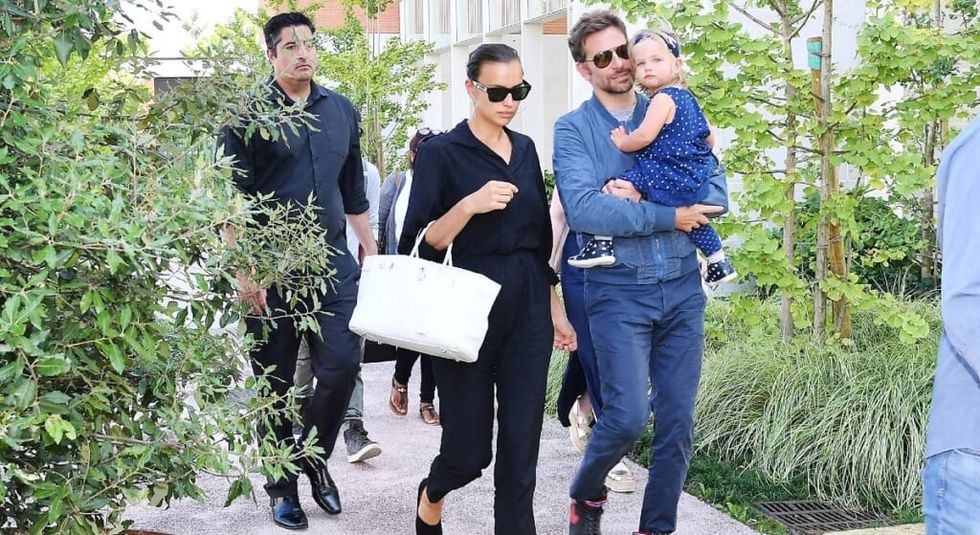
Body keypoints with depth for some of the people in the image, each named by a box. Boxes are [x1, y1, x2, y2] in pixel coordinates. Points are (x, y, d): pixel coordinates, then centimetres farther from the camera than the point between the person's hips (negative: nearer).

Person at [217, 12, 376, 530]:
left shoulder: (341, 110, 11)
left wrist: (372, 254, 16)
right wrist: (244, 272, -13)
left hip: (332, 261, 4)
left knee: (342, 363, -7)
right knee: (276, 383, 6)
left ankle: (314, 453, 19)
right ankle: (282, 486, 21)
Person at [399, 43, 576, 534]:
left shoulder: (525, 149, 11)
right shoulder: (441, 153, -6)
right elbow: (421, 245, -10)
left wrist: (555, 309, 15)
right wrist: (470, 205, -24)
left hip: (528, 310, 5)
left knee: (521, 449, 2)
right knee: (469, 449, 3)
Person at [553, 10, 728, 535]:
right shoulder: (573, 129, -1)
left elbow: (715, 192, 0)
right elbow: (582, 209, -16)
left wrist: (639, 198, -14)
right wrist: (668, 214, -14)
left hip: (682, 288, 4)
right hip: (618, 291, -3)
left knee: (677, 422, 5)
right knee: (628, 416, -11)